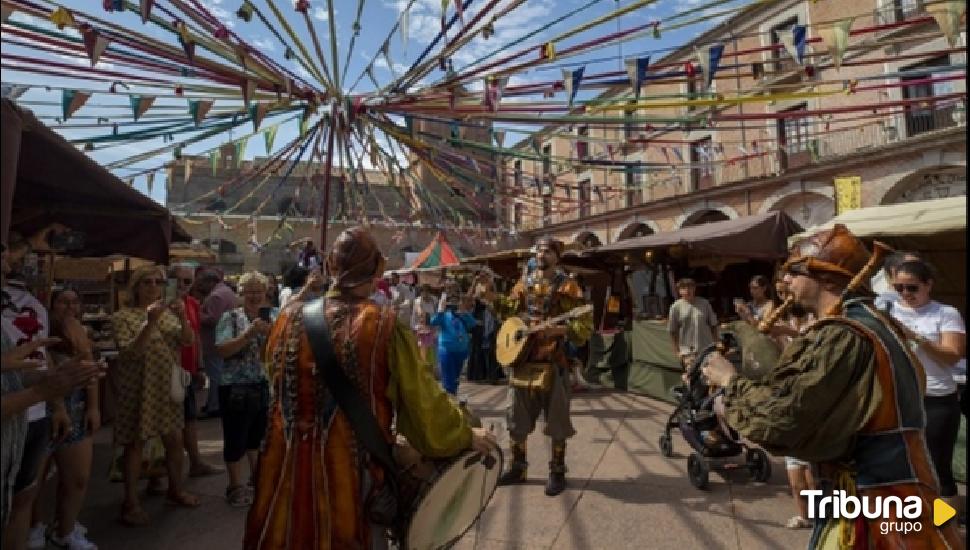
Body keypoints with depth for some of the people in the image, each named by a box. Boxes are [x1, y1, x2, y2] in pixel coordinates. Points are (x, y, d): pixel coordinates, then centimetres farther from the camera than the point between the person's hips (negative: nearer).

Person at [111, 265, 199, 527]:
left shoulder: (169, 312, 5)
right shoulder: (123, 316, -7)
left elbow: (188, 341, -4)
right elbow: (128, 353, -18)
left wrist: (183, 318, -22)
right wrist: (150, 323, -30)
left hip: (168, 385, 4)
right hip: (138, 387, -4)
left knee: (175, 439, 12)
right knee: (135, 443, 4)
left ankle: (176, 489, 29)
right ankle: (131, 502, 17)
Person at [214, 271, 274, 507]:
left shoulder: (274, 316, 5)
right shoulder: (230, 317, -5)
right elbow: (222, 350, -14)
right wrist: (249, 333, -24)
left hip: (267, 387, 4)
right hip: (236, 388, -4)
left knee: (260, 435, 19)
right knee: (236, 438, 5)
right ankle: (236, 486, 21)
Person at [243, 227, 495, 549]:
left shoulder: (290, 318, -3)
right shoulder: (385, 327, -15)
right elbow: (422, 397, -10)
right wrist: (466, 435, 5)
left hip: (289, 465, 4)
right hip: (350, 470, -3)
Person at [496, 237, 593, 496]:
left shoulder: (567, 286, -6)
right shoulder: (525, 283, 11)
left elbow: (585, 325, -11)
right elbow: (507, 311, 15)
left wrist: (560, 330, -27)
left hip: (553, 363, -5)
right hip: (522, 361, 5)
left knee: (556, 422, 5)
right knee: (517, 419, 12)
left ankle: (557, 472, 21)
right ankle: (518, 467, 28)